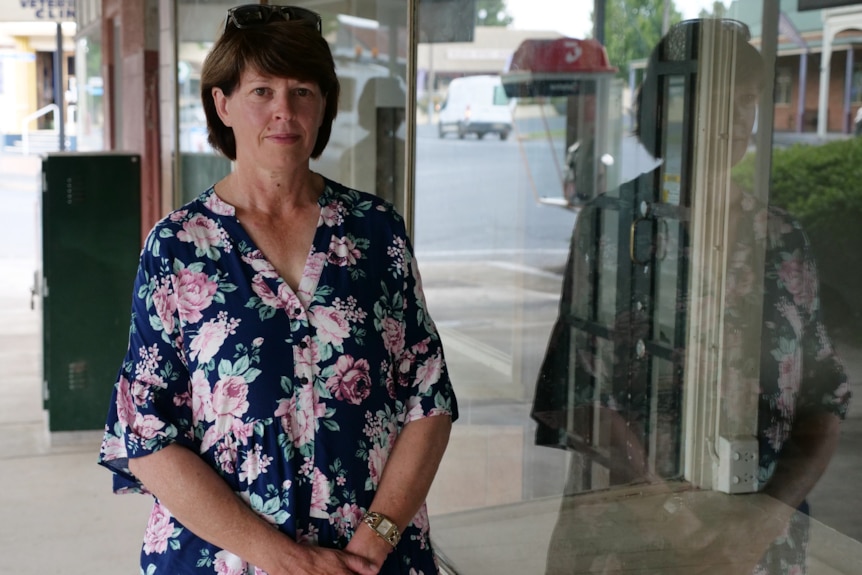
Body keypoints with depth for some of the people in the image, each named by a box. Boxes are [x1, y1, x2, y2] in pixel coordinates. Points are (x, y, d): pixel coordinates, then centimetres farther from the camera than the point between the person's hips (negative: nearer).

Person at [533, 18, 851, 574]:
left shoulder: (784, 240, 2)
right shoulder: (610, 224, -6)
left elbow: (822, 402, 1)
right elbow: (578, 386, -9)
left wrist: (771, 515, -14)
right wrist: (650, 496, -21)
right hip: (623, 526, -2)